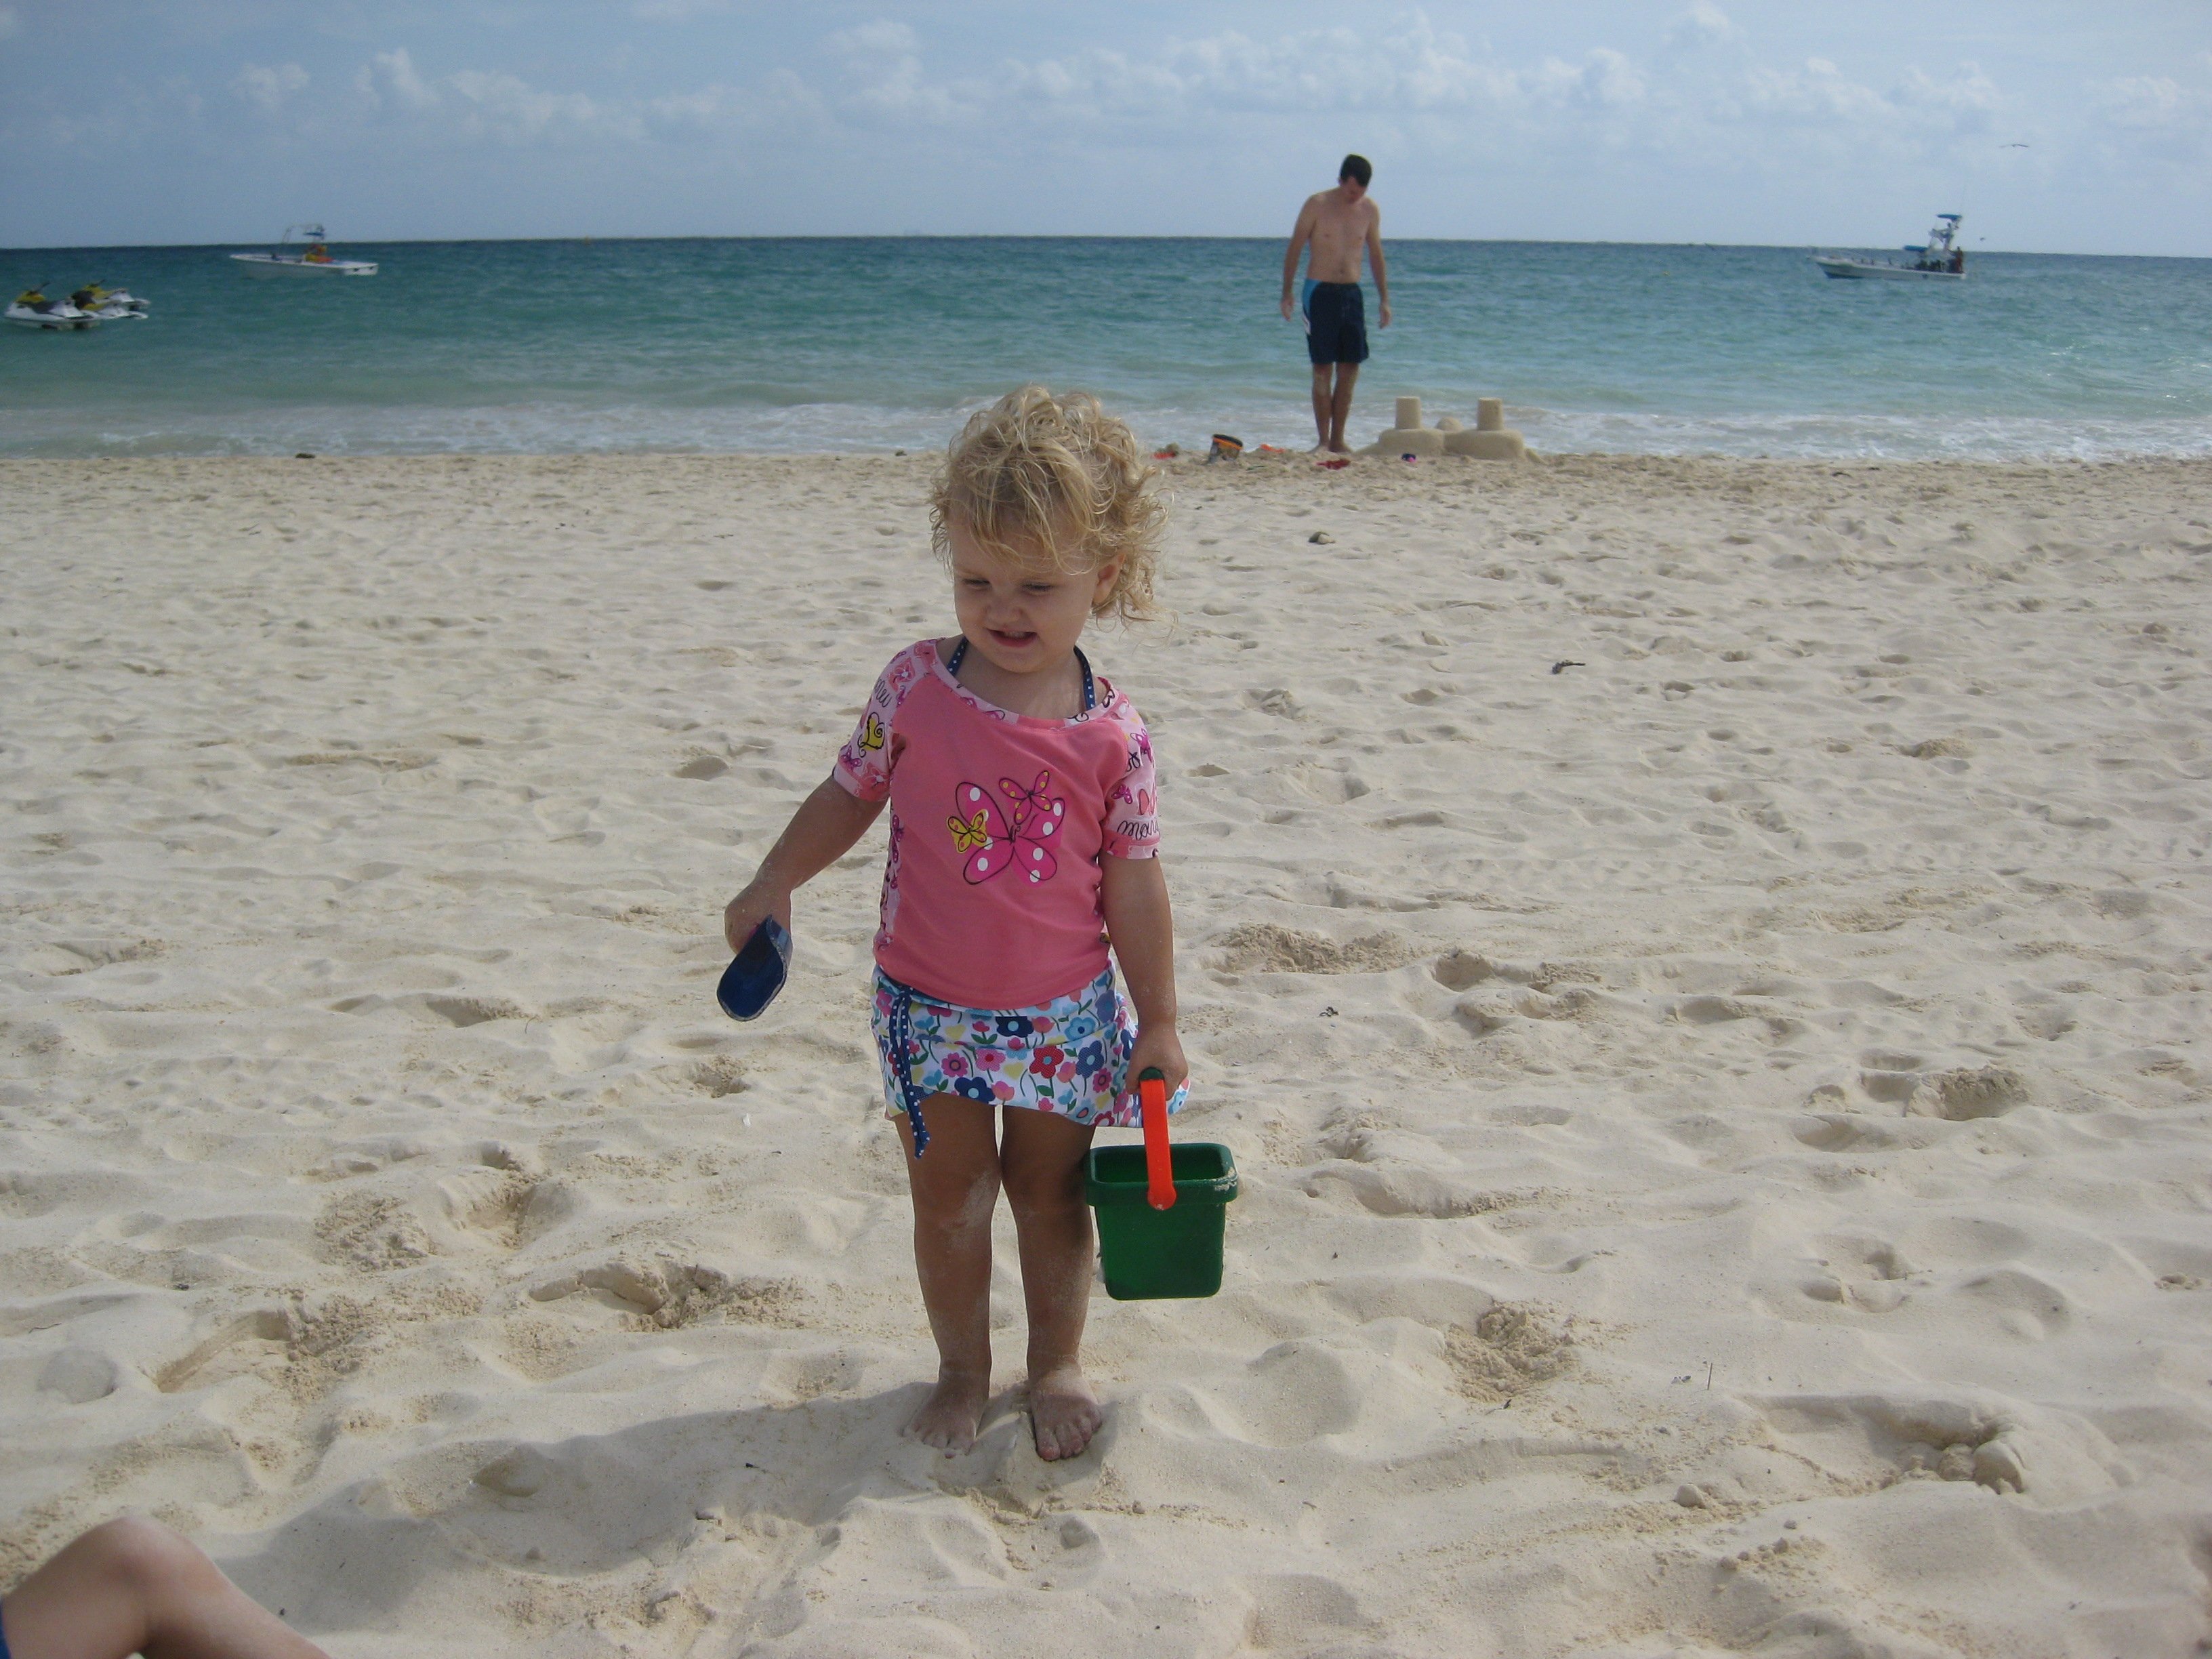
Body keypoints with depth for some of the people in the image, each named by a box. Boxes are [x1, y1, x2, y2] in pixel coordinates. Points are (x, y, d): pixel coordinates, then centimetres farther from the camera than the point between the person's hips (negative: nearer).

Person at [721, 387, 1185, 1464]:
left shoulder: (1111, 732, -11)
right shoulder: (917, 685, -10)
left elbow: (1133, 884, -5)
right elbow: (851, 793, 4)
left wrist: (1157, 1019, 0)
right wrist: (775, 882, -2)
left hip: (1063, 1011, 0)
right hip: (930, 1008, 1)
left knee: (1051, 1193, 15)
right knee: (948, 1202, 11)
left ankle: (1057, 1363, 36)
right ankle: (962, 1369, 32)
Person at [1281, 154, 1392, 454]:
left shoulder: (1370, 211, 6)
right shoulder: (1317, 205, -5)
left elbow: (1376, 257, 15)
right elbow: (1294, 250, -1)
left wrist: (1384, 299, 13)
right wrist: (1287, 294, -5)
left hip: (1352, 293, 4)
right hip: (1320, 292, -4)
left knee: (1350, 367, 2)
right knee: (1323, 368, -6)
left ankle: (1338, 440, 9)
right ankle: (1323, 441, -3)